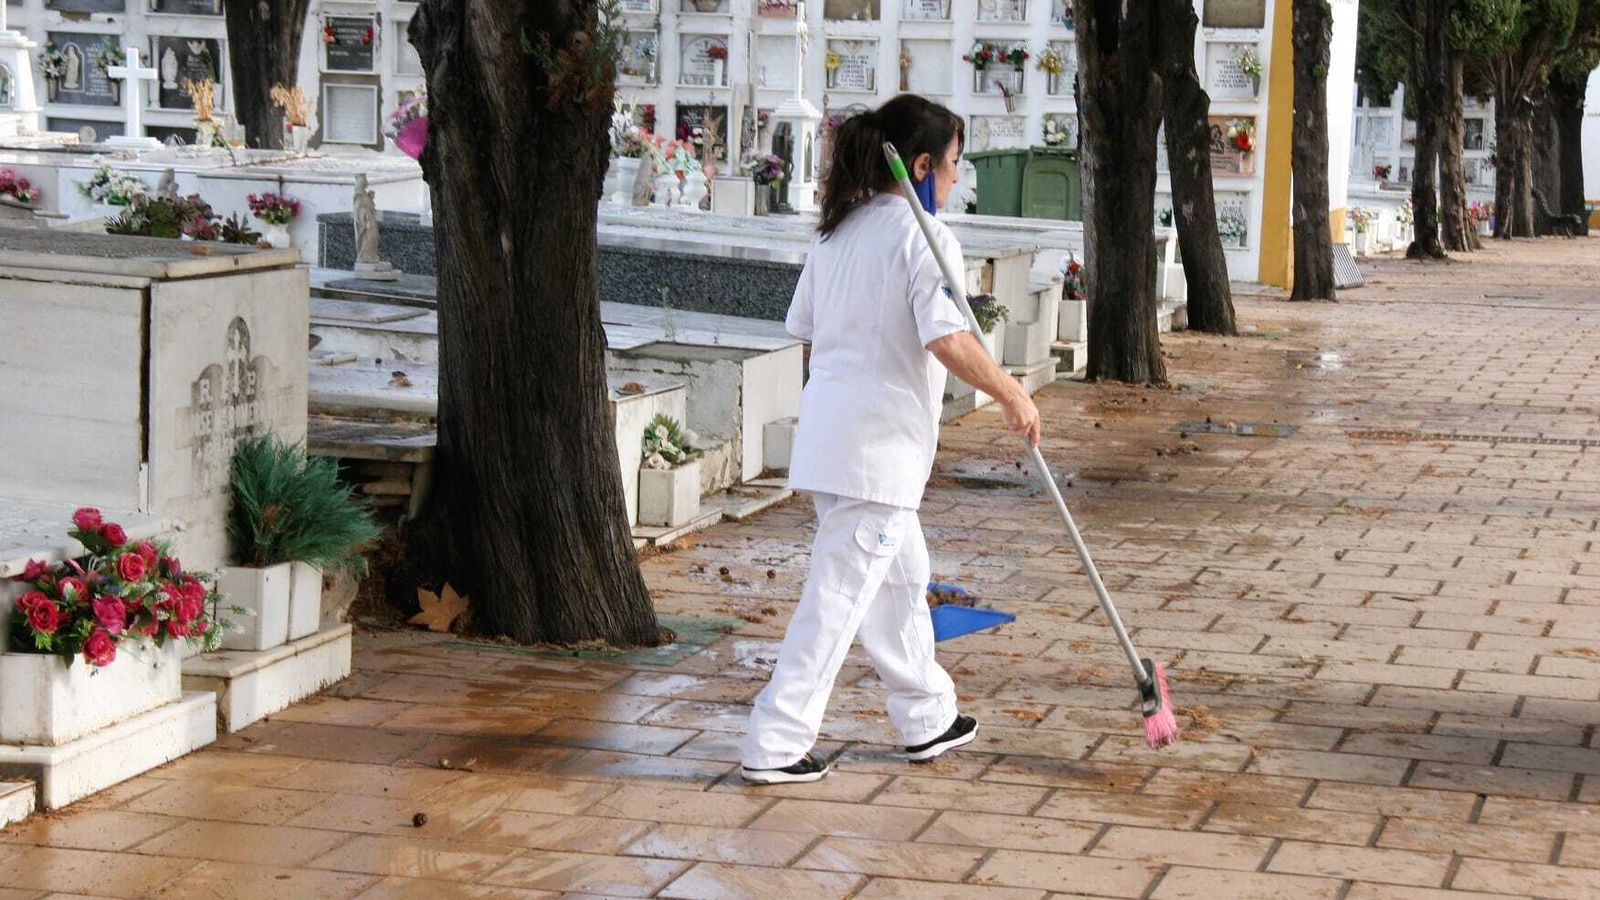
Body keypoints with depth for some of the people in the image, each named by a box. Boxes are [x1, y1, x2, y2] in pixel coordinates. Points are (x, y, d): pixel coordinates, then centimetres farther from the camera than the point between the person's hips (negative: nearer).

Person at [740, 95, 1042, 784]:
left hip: (828, 433, 9)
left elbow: (801, 325, 16)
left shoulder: (837, 231, 11)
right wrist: (1012, 397, -13)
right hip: (879, 443, -9)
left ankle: (927, 719, 33)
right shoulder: (922, 236, -13)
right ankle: (775, 744, -2)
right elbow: (949, 340, -23)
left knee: (901, 576, 21)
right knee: (838, 595, -4)